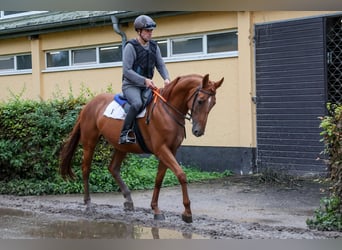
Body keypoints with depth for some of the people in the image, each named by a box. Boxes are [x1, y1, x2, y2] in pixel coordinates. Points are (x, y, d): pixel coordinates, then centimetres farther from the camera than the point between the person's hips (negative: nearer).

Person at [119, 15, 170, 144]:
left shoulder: (154, 46, 10)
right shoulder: (131, 47, -10)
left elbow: (161, 65, 11)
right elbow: (127, 70, -16)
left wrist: (166, 78, -10)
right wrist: (144, 80, -22)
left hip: (147, 85, 7)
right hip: (131, 85, -7)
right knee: (137, 103, -35)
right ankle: (124, 134, -27)